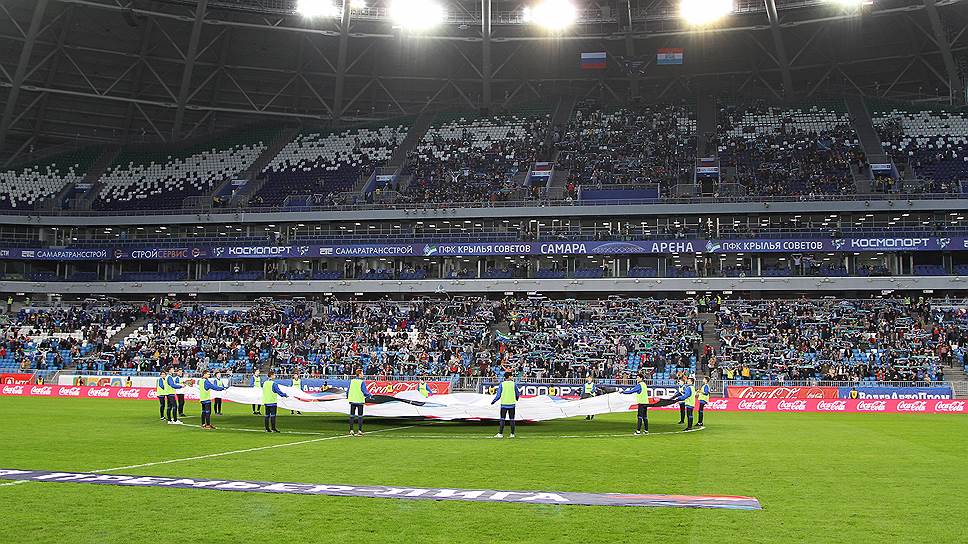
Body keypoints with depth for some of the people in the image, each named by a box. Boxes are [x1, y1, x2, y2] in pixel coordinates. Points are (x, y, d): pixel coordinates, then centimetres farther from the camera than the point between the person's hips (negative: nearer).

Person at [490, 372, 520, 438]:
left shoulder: (502, 384, -2)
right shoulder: (514, 384, 0)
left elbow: (498, 395, -3)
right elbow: (518, 394, 8)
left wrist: (493, 401, 12)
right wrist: (516, 399, 30)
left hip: (504, 404, -1)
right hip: (512, 404, 1)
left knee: (502, 419, 0)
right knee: (512, 419, 5)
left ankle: (500, 434, -5)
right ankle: (512, 434, 6)